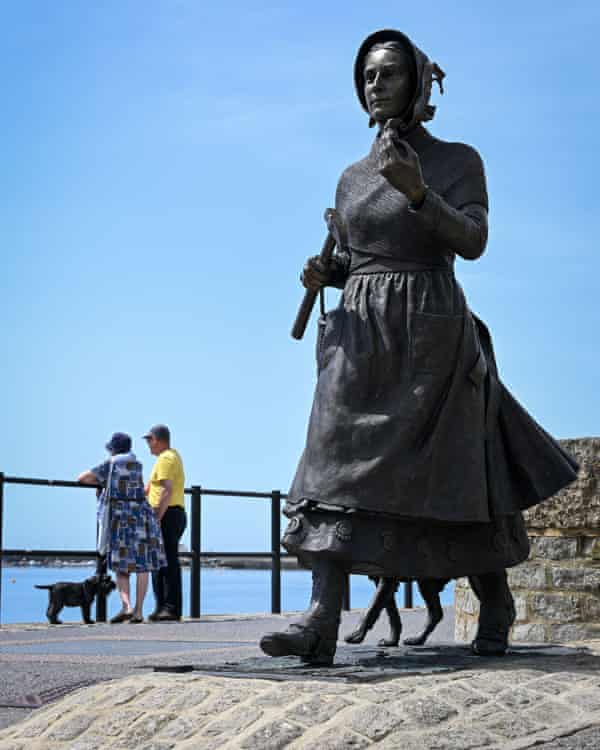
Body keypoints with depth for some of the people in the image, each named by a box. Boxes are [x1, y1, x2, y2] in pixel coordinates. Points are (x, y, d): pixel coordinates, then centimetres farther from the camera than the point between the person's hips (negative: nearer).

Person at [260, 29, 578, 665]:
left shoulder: (457, 161, 2)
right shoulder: (352, 177, 15)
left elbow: (472, 242, -12)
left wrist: (418, 193, -27)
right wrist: (322, 274, -1)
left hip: (431, 333, -4)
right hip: (361, 335, 4)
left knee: (454, 476, 1)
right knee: (339, 460, -13)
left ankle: (495, 605, 22)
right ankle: (322, 619, -22)